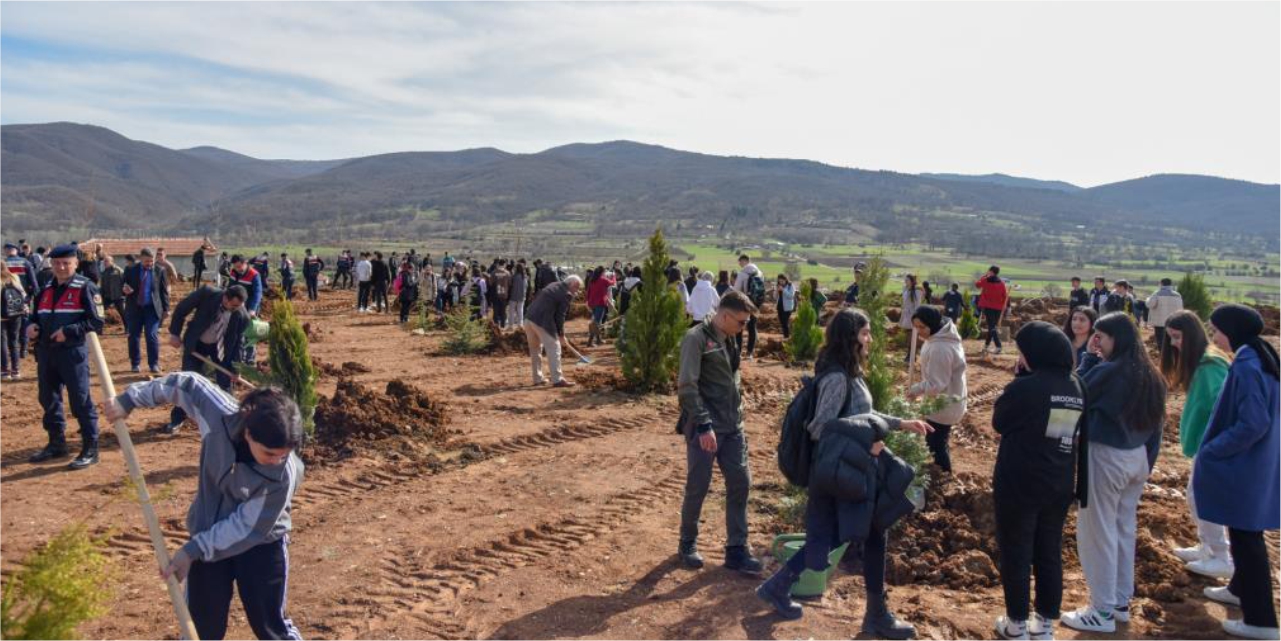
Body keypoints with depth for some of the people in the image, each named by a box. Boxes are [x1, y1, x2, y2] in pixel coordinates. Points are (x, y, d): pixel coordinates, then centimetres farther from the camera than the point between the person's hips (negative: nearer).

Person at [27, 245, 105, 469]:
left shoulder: (85, 288, -8)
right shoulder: (45, 289, 13)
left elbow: (96, 321, -13)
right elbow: (37, 316, 24)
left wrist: (69, 331, -22)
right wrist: (32, 326, 2)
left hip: (73, 352, -7)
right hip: (46, 352, 8)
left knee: (81, 401, -4)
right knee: (48, 399, 16)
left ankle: (90, 449, 4)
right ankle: (56, 443, 30)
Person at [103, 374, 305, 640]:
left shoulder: (285, 474, -33)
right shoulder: (219, 414, -27)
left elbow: (247, 528, -22)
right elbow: (186, 384, -9)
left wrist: (194, 550, -20)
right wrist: (130, 398, -1)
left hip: (260, 545, -3)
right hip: (208, 538, 3)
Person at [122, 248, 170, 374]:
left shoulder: (159, 271, 2)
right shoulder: (130, 271, 3)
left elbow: (164, 290, 5)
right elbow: (122, 287, 9)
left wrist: (166, 309, 2)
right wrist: (124, 289, -17)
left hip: (152, 309, -1)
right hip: (134, 308, 1)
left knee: (152, 336, -6)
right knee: (134, 337, 5)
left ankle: (154, 364, 4)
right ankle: (135, 364, 16)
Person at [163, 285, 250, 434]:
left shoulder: (242, 316, -24)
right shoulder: (207, 293, -28)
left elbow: (238, 342, -11)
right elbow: (181, 308, -13)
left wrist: (234, 368, -10)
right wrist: (175, 333, -14)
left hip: (221, 347, 1)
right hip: (196, 344, -1)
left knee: (225, 383, 3)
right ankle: (177, 419, 15)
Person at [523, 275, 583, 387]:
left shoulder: (554, 285, 19)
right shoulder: (567, 294, -5)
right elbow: (560, 316, -7)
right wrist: (561, 335, 4)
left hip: (530, 318, 9)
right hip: (542, 322, -9)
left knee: (535, 349, 17)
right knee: (554, 349, -1)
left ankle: (538, 378, 25)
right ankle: (557, 379, 0)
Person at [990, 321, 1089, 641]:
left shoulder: (1024, 387, -20)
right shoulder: (1078, 387, 0)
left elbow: (999, 422, -3)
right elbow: (1081, 439, 9)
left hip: (1017, 486, -6)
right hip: (1059, 488, 6)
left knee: (1016, 555, 8)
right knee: (1050, 554, 16)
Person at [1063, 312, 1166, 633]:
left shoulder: (1108, 370, -20)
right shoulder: (1150, 375, 5)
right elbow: (1155, 424, 11)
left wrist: (1089, 356, -7)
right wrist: (1147, 462, 18)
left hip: (1106, 458, -8)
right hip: (1137, 458, 8)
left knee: (1097, 533, 1)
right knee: (1125, 529, 18)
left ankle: (1102, 612, 8)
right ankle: (1120, 602, 28)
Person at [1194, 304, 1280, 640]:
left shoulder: (1246, 366, -22)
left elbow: (1252, 425, -26)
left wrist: (1210, 451, -16)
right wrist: (1215, 446, 15)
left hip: (1243, 466, -10)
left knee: (1245, 537, 1)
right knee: (1245, 533, 24)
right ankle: (1241, 588, 42)